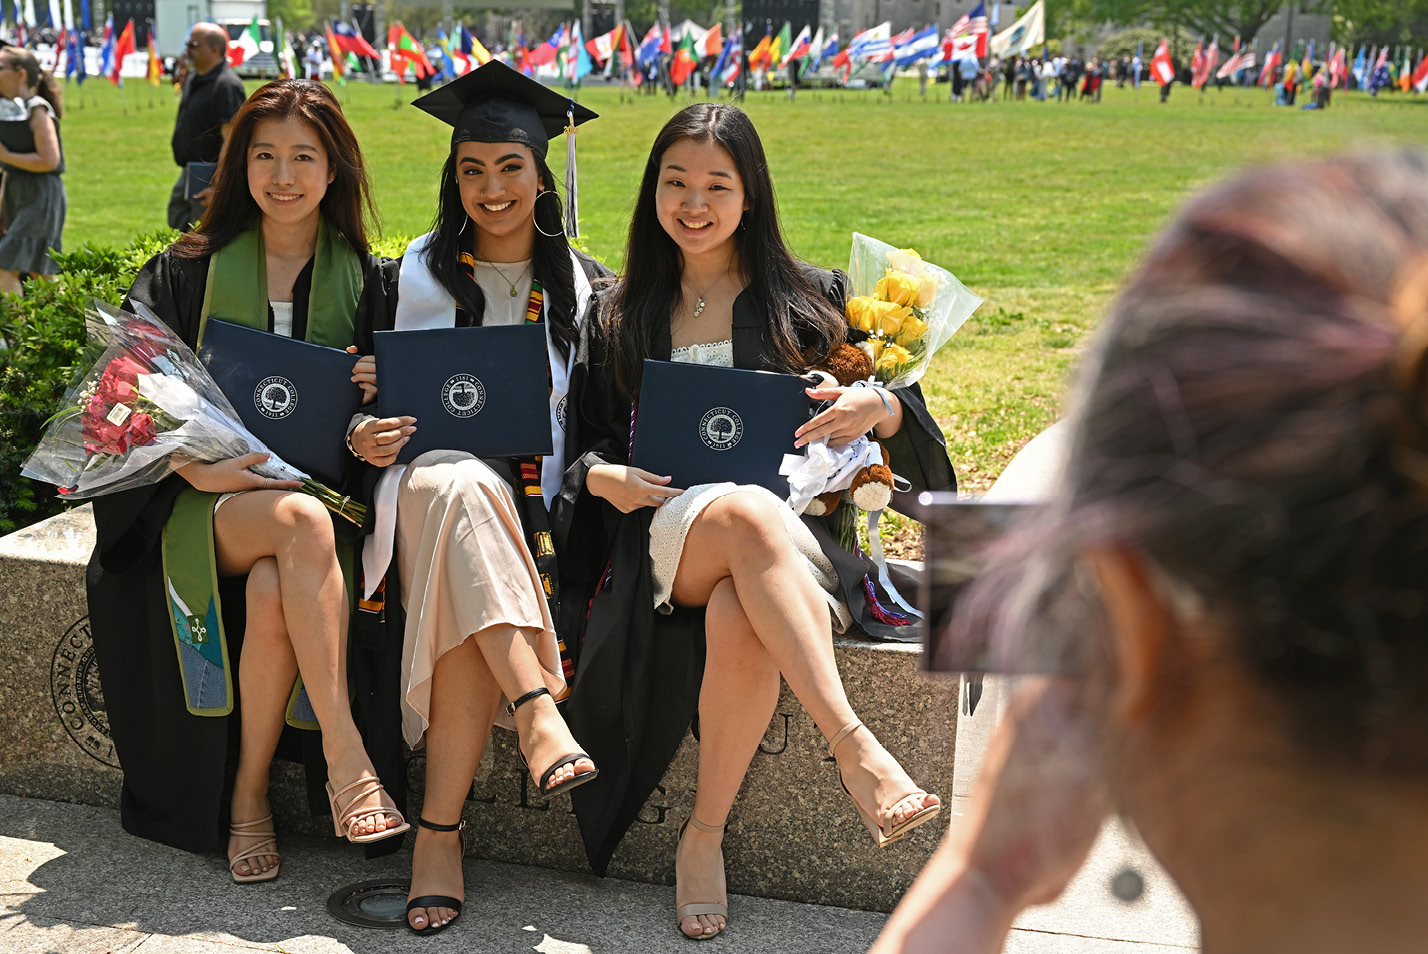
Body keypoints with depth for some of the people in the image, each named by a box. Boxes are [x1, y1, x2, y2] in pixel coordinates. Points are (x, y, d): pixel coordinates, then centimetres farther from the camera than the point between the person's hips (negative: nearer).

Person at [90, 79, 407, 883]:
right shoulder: (186, 274, 8)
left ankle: (250, 790, -16)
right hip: (207, 501, -1)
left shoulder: (369, 283, 12)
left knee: (274, 594, -34)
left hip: (319, 492, 1)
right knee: (302, 524, -36)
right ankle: (345, 755, -35)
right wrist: (197, 467, -18)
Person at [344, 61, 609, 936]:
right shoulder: (417, 274, 12)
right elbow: (375, 401, 13)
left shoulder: (580, 285, 12)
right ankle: (541, 713, -46)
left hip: (528, 503, 0)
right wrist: (368, 433, -10)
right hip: (429, 480, 0)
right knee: (464, 486, -38)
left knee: (466, 596, -33)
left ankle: (439, 830, -30)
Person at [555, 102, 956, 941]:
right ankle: (855, 747, -43)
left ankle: (705, 836, -19)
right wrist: (602, 476, -5)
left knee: (738, 629, -38)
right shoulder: (620, 316, 19)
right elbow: (587, 439, 19)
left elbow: (901, 408, 10)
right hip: (666, 535, 1)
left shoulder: (810, 299, 14)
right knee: (746, 512, -39)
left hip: (792, 538, 0)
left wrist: (878, 408, -15)